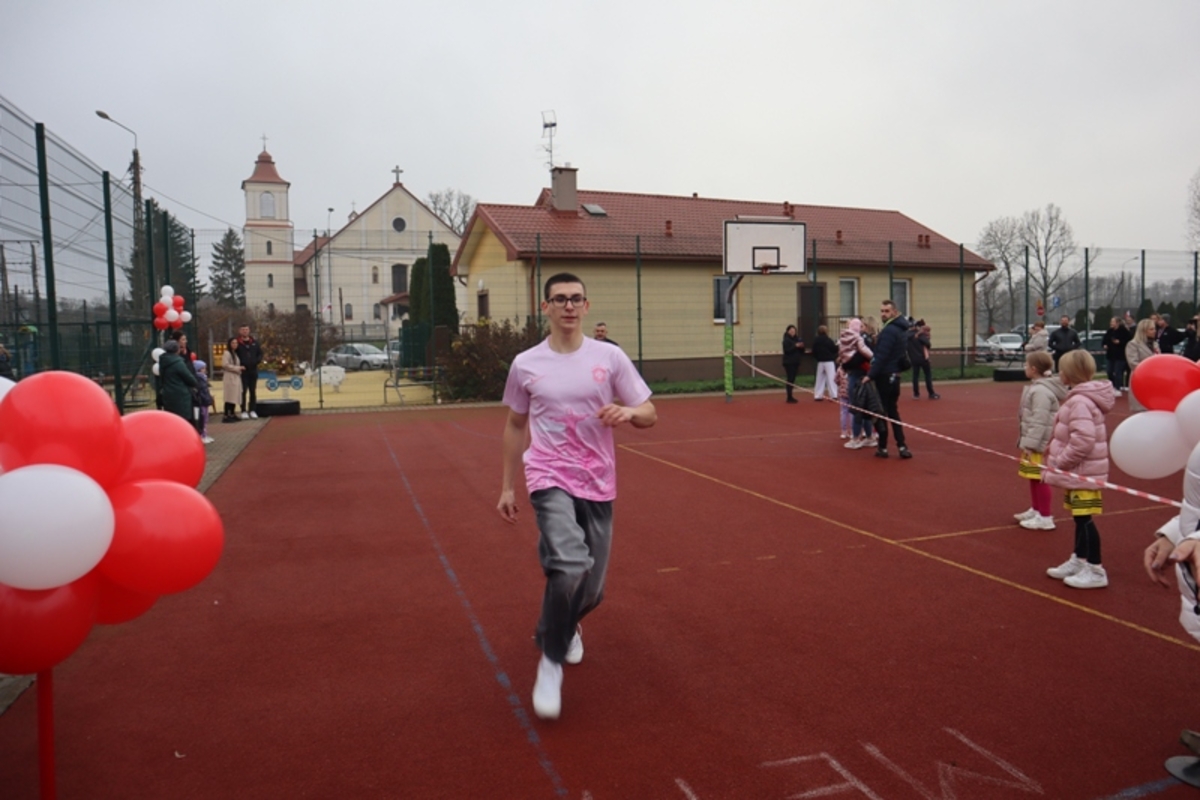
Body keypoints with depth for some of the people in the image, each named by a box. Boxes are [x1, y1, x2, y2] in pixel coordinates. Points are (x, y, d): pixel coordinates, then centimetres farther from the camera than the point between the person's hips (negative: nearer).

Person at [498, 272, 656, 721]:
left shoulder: (610, 358, 0)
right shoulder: (525, 364, 2)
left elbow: (649, 414, 3)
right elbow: (515, 426, 13)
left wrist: (628, 412, -21)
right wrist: (507, 487, 13)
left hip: (597, 484, 2)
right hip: (549, 479, -2)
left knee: (591, 589, 9)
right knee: (570, 567, -26)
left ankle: (563, 627, 46)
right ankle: (551, 661, -2)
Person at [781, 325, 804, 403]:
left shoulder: (796, 339, 12)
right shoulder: (786, 340, -7)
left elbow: (801, 352, 15)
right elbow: (787, 350, -20)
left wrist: (801, 346, -5)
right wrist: (795, 346, -24)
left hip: (795, 362, 7)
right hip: (789, 362, -7)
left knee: (792, 379, 9)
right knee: (790, 379, -9)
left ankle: (790, 396, 15)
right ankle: (789, 397, -8)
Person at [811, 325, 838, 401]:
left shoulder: (815, 340, 3)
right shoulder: (828, 340, -12)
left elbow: (814, 352, 7)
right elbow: (834, 349, -7)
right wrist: (837, 345, 11)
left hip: (820, 362, 6)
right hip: (829, 361, -5)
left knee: (820, 378, 12)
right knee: (831, 378, -3)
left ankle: (818, 395, 13)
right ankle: (833, 395, -7)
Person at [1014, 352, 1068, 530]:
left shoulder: (1041, 391, -20)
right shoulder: (1038, 387, 12)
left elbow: (1039, 422, -24)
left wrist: (1030, 444, -24)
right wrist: (1027, 442, 20)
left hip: (1041, 444, -10)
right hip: (1034, 442, 10)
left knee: (1040, 479, -3)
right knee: (1033, 478, 19)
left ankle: (1045, 517, 4)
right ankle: (1035, 510, 32)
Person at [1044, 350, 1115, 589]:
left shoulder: (1080, 402, -22)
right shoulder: (1080, 398, 11)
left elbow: (1083, 441, -28)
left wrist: (1058, 463, -19)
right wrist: (1054, 454, 18)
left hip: (1083, 473, -10)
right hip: (1079, 471, 10)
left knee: (1085, 519, -3)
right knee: (1079, 517, 18)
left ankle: (1095, 570, 6)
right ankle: (1079, 560, 31)